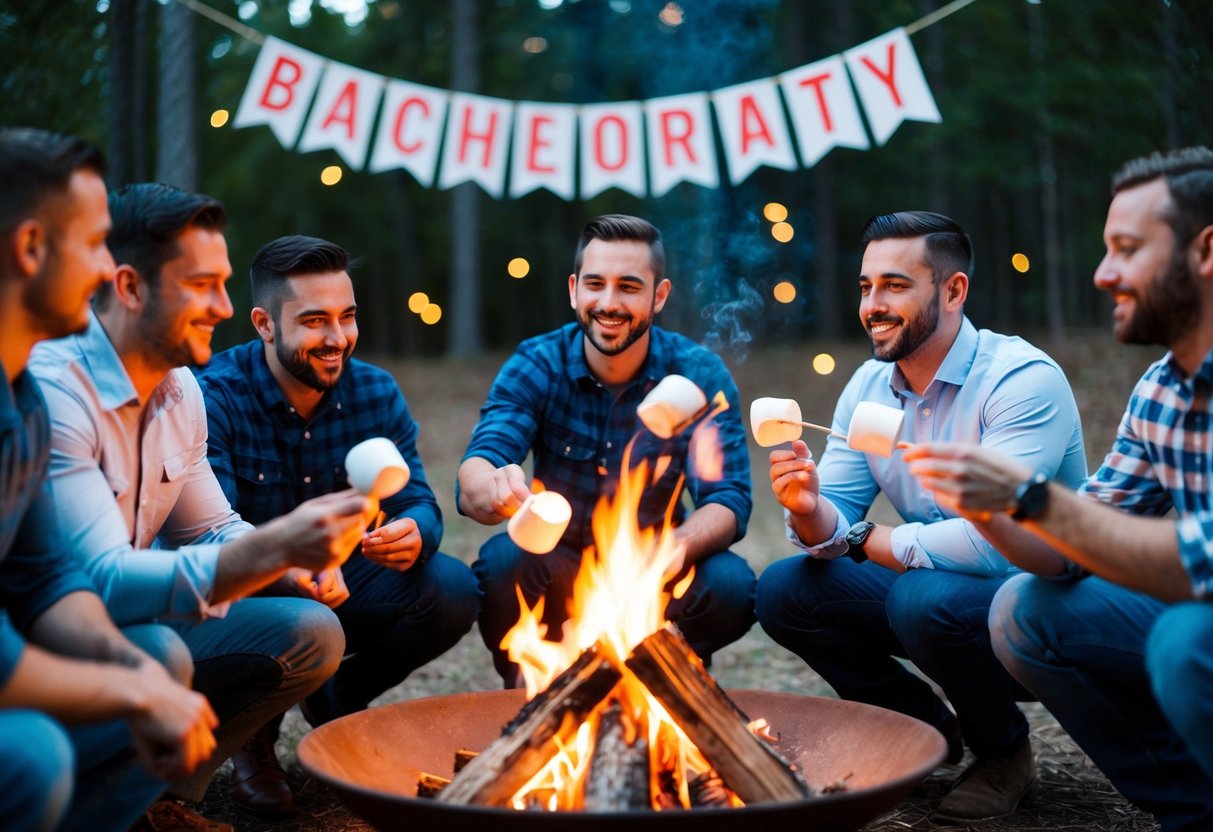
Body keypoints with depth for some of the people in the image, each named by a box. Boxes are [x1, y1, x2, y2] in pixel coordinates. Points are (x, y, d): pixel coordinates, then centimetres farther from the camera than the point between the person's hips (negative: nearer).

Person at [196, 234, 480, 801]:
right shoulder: (215, 398, -18)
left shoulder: (376, 394, -3)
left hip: (342, 581, 4)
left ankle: (339, 701, 8)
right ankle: (253, 728, 2)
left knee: (452, 589, -19)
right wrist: (283, 566, -50)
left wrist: (414, 535, -36)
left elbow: (419, 504, -9)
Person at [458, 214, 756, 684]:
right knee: (502, 560, -30)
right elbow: (473, 476, -25)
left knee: (729, 583, -28)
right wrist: (495, 492, -52)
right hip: (555, 569, 0)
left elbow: (728, 503, -18)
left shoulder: (700, 375, -10)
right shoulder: (534, 366, -10)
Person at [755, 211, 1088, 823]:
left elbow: (993, 539, -31)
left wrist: (868, 540, -17)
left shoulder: (1023, 379, -22)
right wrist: (810, 513, -26)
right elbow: (836, 529, -1)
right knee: (783, 590, -9)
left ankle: (1005, 754, -3)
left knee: (924, 600, -35)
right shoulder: (867, 387, 1)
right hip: (932, 581, 7)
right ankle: (927, 729, 11)